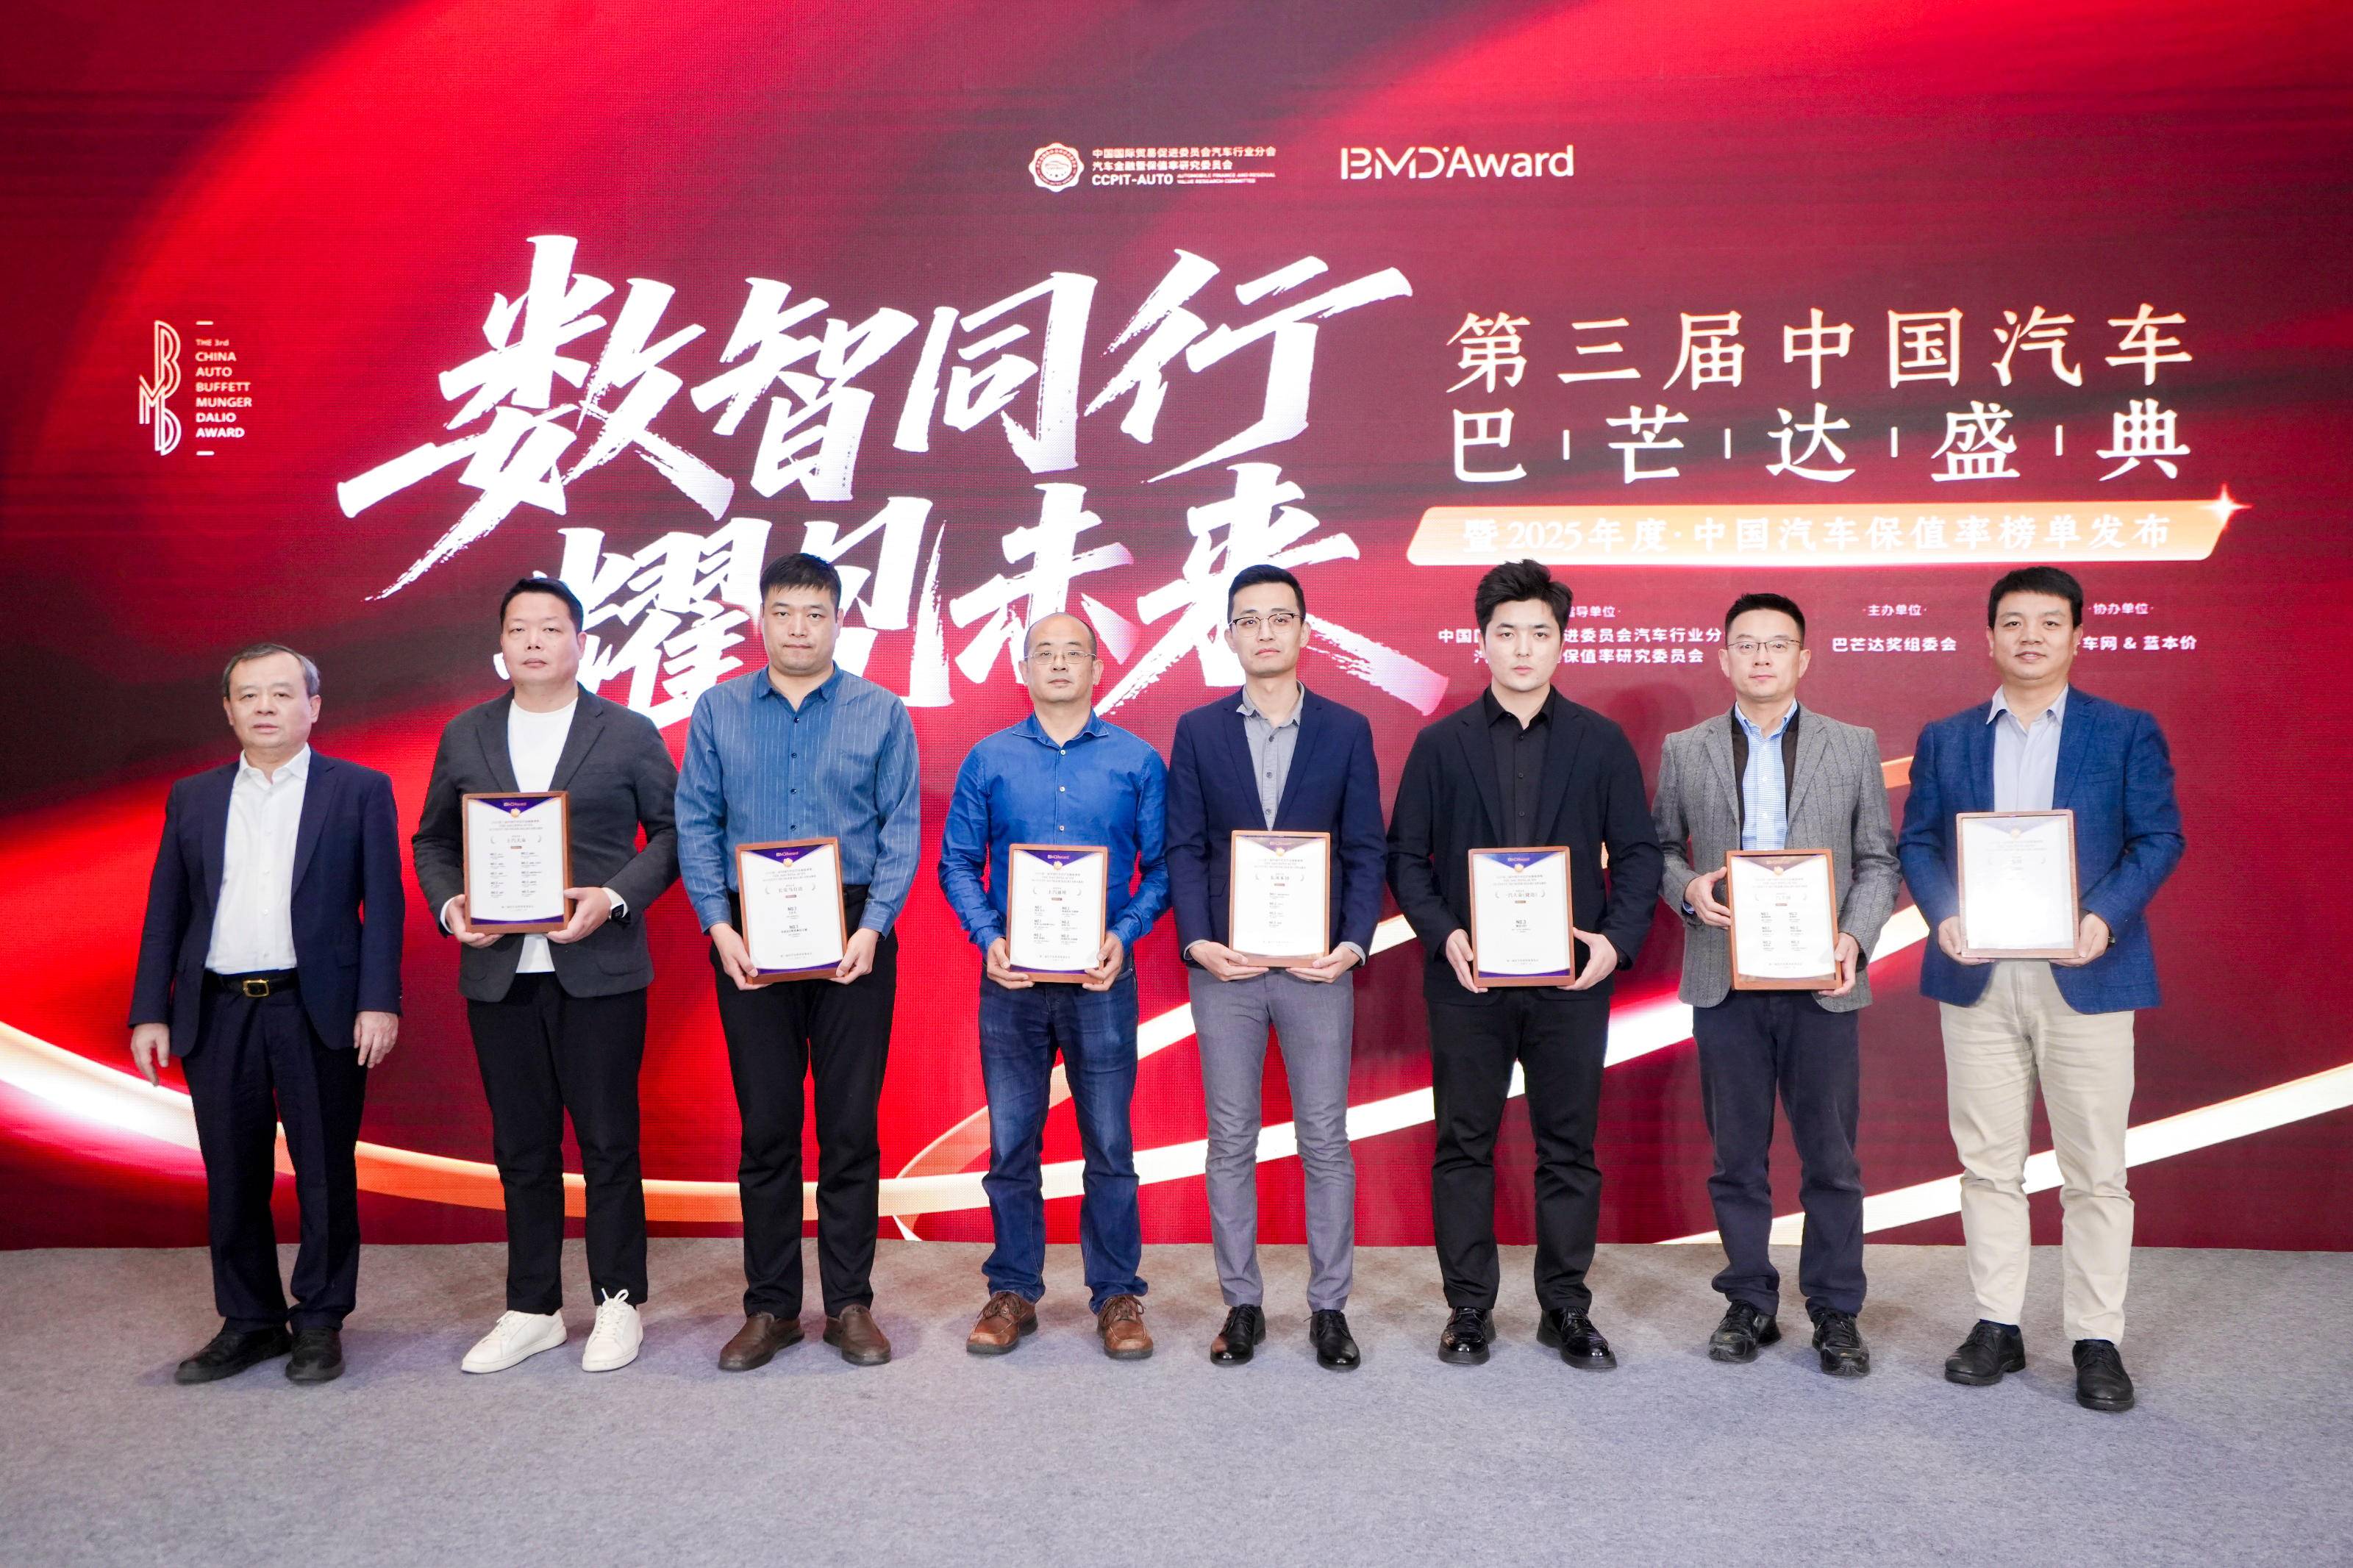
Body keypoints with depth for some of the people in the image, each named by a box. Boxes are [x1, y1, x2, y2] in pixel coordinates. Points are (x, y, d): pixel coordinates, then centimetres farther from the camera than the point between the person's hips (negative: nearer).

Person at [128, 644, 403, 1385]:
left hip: (319, 1011, -3)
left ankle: (320, 1322, 17)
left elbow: (383, 904, -2)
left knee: (326, 1173, 4)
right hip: (217, 1014, 3)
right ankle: (249, 1321, 23)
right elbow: (165, 912, 11)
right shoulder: (192, 797, 12)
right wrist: (150, 1012, 4)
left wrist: (379, 1001, -11)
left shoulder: (359, 790, 2)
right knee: (232, 1177, 10)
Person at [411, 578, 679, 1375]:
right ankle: (532, 1310, 23)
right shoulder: (465, 735, 11)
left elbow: (672, 830, 1)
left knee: (608, 1143, 3)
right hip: (498, 973, 3)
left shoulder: (629, 734, 2)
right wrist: (449, 905, -4)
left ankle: (618, 1302, 18)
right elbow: (433, 839, 15)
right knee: (520, 1148, 11)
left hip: (598, 970, -3)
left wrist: (615, 898, -13)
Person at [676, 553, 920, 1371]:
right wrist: (719, 926, -8)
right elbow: (695, 824, 4)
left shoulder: (882, 713, 4)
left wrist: (871, 926, -12)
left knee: (852, 1123, 4)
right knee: (766, 1124, 6)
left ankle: (850, 1304, 16)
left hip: (854, 939, -1)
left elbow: (902, 829, 0)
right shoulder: (718, 710, 8)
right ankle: (770, 1306, 18)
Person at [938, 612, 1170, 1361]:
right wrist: (988, 937, -9)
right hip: (1011, 978, 1)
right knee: (1010, 1144, 8)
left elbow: (1161, 866, 3)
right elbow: (957, 862, 7)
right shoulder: (988, 760, 6)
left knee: (1110, 1146, 5)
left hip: (1102, 978, -1)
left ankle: (1117, 1296, 18)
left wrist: (1124, 935, -12)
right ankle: (1013, 1292, 22)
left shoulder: (1138, 761, 4)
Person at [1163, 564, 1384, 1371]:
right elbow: (1185, 848, 2)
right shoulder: (1199, 731, 6)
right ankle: (1242, 1303, 20)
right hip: (1224, 967, 1)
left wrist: (1353, 942, -10)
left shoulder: (1346, 730, 4)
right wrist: (1197, 941, -10)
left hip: (1318, 966, 0)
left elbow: (1367, 850, 2)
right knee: (1230, 1142, 8)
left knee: (1325, 1141, 5)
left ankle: (1329, 1306, 18)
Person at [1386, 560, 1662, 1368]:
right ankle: (1469, 1307, 20)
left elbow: (1638, 852, 4)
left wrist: (1618, 938, -11)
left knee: (1569, 1149, 8)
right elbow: (1406, 855, 2)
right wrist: (1444, 935, -13)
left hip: (1571, 978, 0)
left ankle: (1566, 1308, 22)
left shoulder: (1601, 742, 4)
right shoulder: (1439, 743, 3)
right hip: (1467, 977, 0)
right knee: (1463, 1148, 7)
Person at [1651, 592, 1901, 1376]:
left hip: (1821, 981, 0)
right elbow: (1659, 848, 11)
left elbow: (1878, 859, 6)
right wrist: (1687, 889, -10)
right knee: (1737, 1154, 9)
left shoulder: (1853, 747, 6)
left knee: (1830, 1156, 6)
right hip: (1725, 980, 1)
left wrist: (1856, 937, -9)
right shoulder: (1684, 751, 7)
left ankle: (1836, 1311, 19)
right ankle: (1750, 1302, 22)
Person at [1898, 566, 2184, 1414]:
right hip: (1977, 977, 2)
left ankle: (2098, 1341, 13)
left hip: (2083, 976, -2)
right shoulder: (1945, 739, 10)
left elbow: (2159, 838, -1)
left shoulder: (2128, 733, 5)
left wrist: (2106, 917, -17)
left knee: (2094, 1171, 3)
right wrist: (1943, 914, -12)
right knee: (1988, 1163, 8)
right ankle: (1997, 1325, 18)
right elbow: (1917, 841, 7)